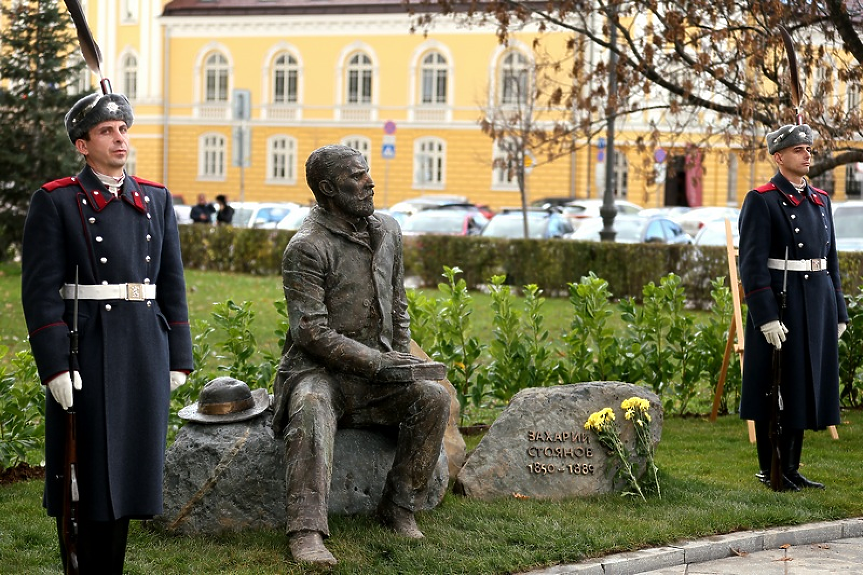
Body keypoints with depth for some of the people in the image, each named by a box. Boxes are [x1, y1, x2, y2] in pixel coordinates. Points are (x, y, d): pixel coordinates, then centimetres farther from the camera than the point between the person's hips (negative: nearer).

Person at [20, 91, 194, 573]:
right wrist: (55, 366, -15)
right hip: (87, 350, -4)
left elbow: (172, 284, 13)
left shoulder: (157, 200, 11)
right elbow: (41, 291, -8)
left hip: (145, 350, 4)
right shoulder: (55, 202, -3)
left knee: (128, 464, 9)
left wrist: (178, 359, 7)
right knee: (94, 466, 0)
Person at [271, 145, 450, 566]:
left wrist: (401, 359, 4)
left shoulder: (386, 231, 11)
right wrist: (376, 361, -21)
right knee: (311, 410, -38)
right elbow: (311, 330, -18)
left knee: (434, 397, -19)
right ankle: (306, 532, -42)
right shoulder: (307, 246, -13)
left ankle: (398, 507, -8)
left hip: (378, 370, 6)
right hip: (319, 369, -6)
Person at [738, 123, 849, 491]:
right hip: (780, 305, -7)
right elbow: (752, 264, -13)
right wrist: (767, 317, -20)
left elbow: (831, 259, 17)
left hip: (818, 305, 7)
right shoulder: (761, 201, -8)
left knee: (804, 388, 10)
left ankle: (791, 468, 17)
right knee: (775, 388, 0)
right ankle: (768, 471, 8)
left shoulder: (820, 200, 14)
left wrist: (838, 312, 13)